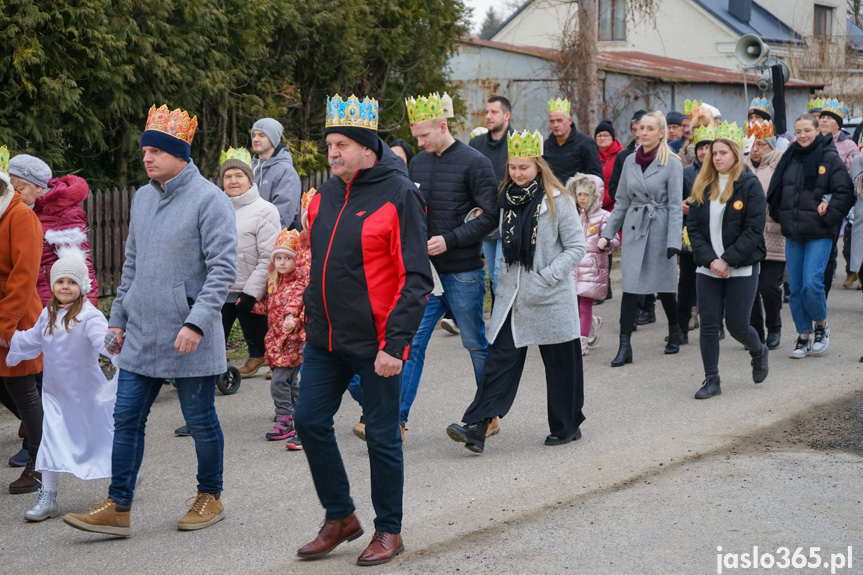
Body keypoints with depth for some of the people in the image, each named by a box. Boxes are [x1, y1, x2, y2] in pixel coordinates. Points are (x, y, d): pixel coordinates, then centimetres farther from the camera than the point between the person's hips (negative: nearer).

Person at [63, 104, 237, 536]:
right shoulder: (142, 198, 12)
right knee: (126, 418, 4)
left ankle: (210, 498, 24)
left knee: (200, 420, 6)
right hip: (140, 335, 7)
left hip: (189, 338, -7)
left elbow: (223, 267, -16)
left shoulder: (208, 199, -11)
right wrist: (118, 318, 17)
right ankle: (117, 508, 9)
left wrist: (197, 322, -23)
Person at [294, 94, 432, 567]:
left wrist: (395, 343, -20)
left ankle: (388, 531, 20)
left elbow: (416, 279, -16)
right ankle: (339, 518, 24)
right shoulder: (325, 195, 9)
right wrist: (311, 311, 16)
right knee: (310, 420, 7)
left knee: (381, 435, 4)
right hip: (325, 338, 7)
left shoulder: (399, 195, -13)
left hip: (376, 343, -7)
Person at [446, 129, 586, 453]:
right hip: (513, 295, 4)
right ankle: (477, 428, -12)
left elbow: (576, 247, -8)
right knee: (500, 359, -4)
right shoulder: (507, 199, 8)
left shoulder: (557, 201, -8)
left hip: (551, 298, -4)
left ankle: (567, 426, 23)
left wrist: (545, 278, -16)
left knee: (560, 363, 7)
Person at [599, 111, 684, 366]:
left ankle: (674, 332, 31)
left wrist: (673, 241, -16)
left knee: (664, 287, 7)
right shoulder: (630, 161, 8)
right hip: (633, 228, 3)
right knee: (630, 287, -4)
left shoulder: (672, 163, -5)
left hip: (659, 229, -3)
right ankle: (624, 346, -6)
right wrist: (608, 233, 9)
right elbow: (621, 201, 13)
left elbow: (675, 205, -8)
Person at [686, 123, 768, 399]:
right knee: (708, 325, 0)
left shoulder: (749, 184, -6)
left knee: (737, 325, 1)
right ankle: (711, 380, 9)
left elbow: (754, 230, -11)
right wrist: (709, 259, -10)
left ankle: (759, 352, 34)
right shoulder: (703, 186, 8)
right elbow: (693, 226, 3)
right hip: (708, 269, 4)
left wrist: (727, 260, -16)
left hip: (741, 268, -4)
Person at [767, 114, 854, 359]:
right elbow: (775, 191, 17)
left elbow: (844, 192, -7)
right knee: (795, 287, 6)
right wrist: (780, 216, 5)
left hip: (819, 233, -5)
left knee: (812, 283, -14)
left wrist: (828, 216, -13)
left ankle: (821, 324, 11)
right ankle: (804, 336, 17)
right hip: (793, 233, 5)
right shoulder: (789, 158, 10)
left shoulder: (830, 158, -5)